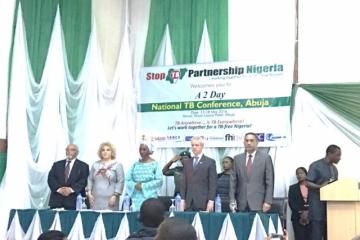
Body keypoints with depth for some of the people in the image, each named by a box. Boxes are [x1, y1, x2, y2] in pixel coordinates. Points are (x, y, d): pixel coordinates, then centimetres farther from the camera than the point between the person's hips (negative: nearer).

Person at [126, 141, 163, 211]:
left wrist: (143, 186, -11)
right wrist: (135, 185, -12)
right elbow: (128, 180, 8)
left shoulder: (154, 164, 0)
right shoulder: (135, 165, 11)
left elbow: (159, 181, -7)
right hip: (136, 198, 3)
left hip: (150, 197, -3)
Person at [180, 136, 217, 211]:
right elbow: (184, 183, 14)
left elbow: (212, 184, -3)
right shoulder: (187, 163, 15)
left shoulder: (210, 162, 2)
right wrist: (183, 200, 5)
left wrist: (211, 201, -10)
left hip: (203, 202, -3)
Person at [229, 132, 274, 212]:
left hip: (258, 203, -2)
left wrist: (268, 201, -7)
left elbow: (269, 181, 0)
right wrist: (232, 200, 0)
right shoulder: (237, 158, 10)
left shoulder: (265, 158, 2)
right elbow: (233, 181, 9)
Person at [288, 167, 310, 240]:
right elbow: (291, 202, 4)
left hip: (311, 217, 0)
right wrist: (301, 213, -10)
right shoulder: (293, 188, 15)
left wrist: (308, 212, -12)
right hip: (298, 218, 0)